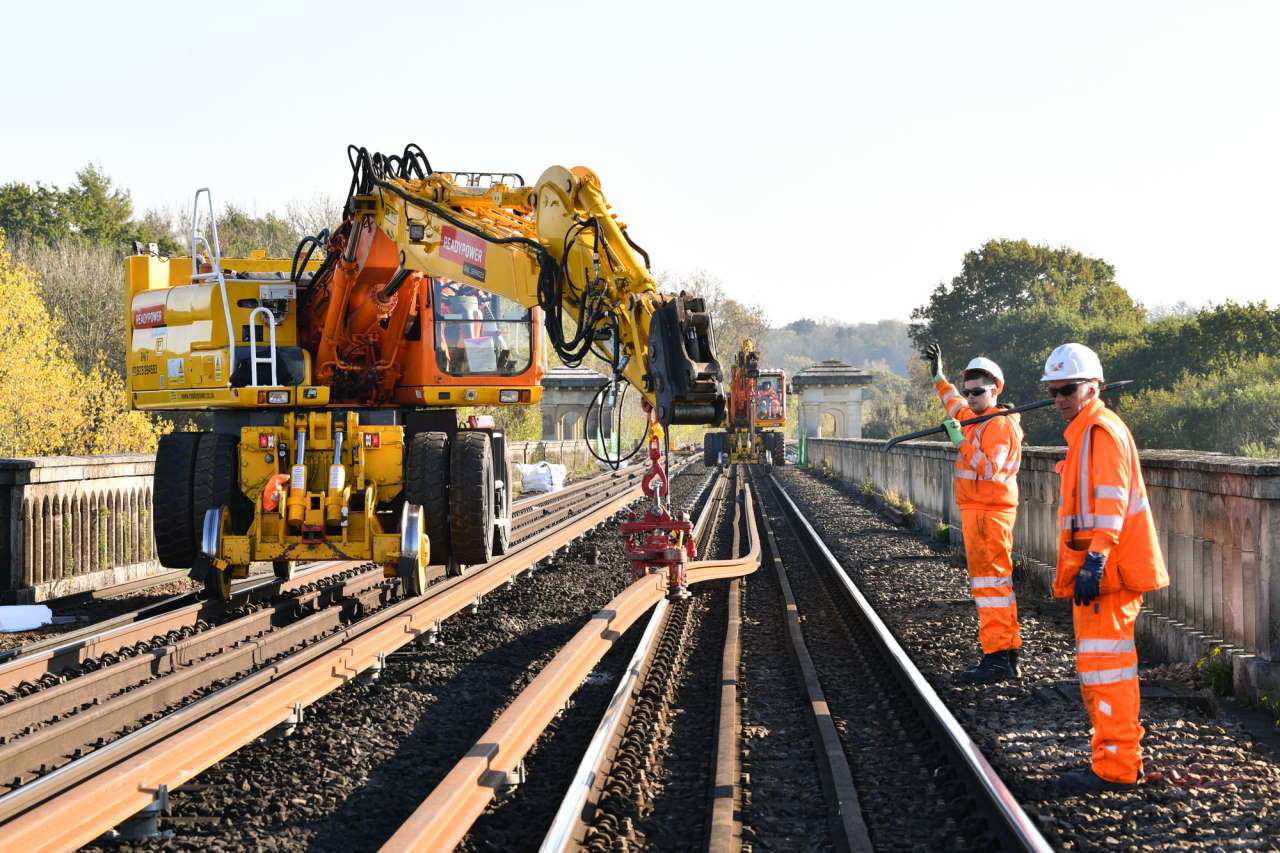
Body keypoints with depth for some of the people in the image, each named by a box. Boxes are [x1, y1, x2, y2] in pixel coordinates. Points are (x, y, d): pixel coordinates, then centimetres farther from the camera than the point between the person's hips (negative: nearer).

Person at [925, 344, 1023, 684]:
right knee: (997, 582, 13)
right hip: (976, 512, 10)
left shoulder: (1001, 425, -13)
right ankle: (1008, 654, 20)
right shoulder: (974, 419, 16)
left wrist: (960, 441, -24)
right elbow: (955, 404, 38)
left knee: (991, 582, -11)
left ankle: (997, 659, -13)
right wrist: (938, 376, 40)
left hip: (989, 513, -10)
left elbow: (989, 468, -25)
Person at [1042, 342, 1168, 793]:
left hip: (1105, 570, -11)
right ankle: (1121, 755, 26)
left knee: (1102, 663, -10)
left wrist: (1095, 560, -29)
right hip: (1096, 569, 11)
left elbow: (1111, 500, -22)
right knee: (1099, 663, 17)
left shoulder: (1101, 431, -13)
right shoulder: (1086, 432, 21)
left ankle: (1116, 766, -8)